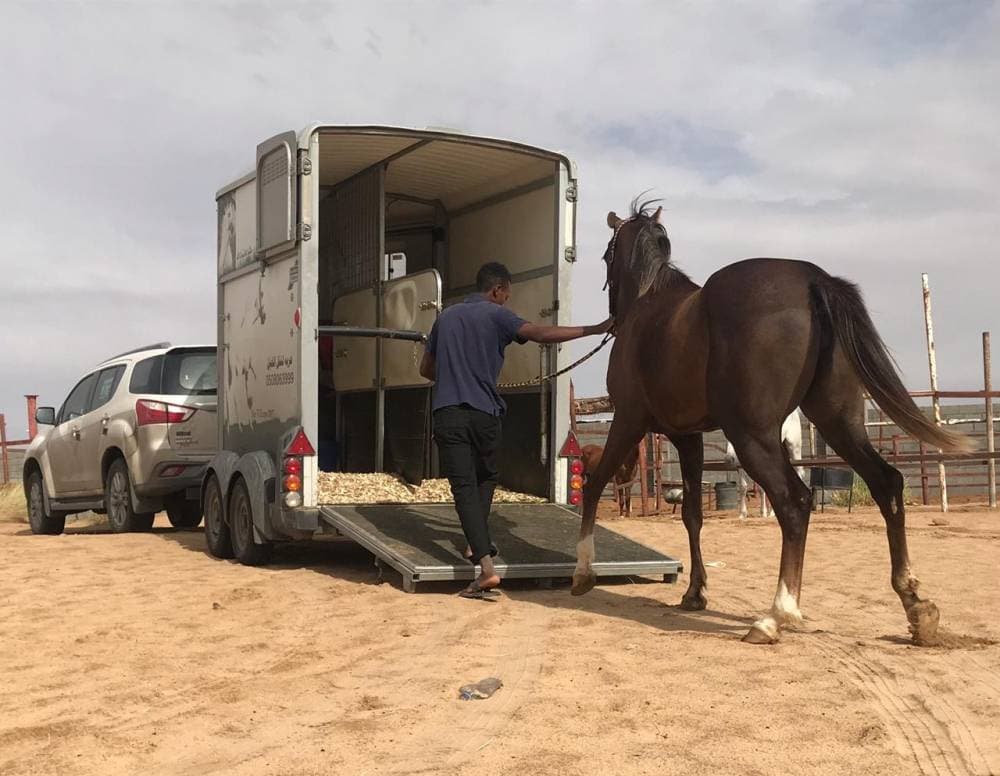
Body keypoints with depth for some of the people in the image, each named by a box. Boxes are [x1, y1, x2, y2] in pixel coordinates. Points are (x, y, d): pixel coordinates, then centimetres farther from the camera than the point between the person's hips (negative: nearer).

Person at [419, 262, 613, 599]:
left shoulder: (446, 316, 17)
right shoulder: (497, 316, 2)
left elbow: (426, 368, 25)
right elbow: (541, 333, -13)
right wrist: (594, 329, -12)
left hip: (447, 413, 2)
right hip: (483, 412, -2)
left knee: (464, 486, -5)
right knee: (485, 478, 23)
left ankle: (486, 565, -17)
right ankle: (477, 544, 26)